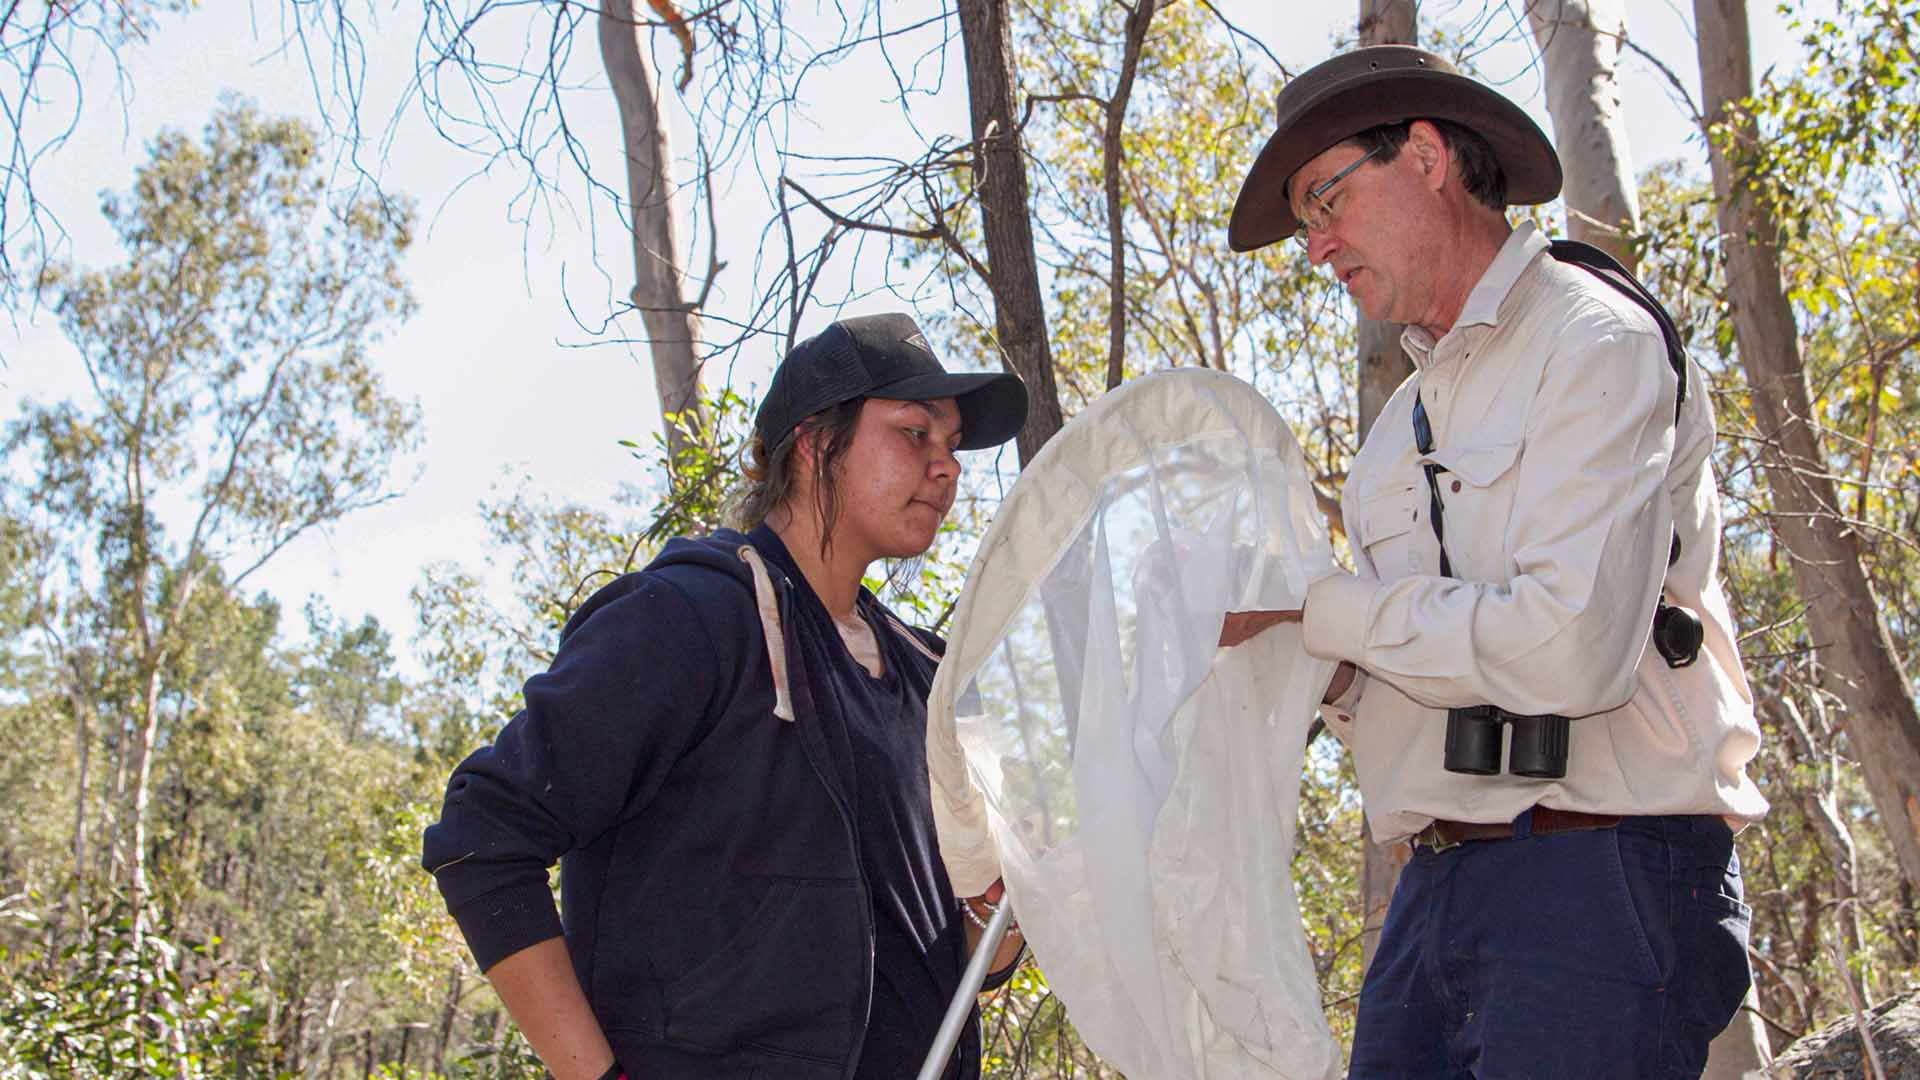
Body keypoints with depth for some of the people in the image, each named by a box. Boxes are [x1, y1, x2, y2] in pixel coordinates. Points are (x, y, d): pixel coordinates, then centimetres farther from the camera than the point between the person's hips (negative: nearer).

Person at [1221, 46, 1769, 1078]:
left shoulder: (1595, 343, -6)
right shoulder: (1404, 420, 20)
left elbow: (1569, 648, -21)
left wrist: (1317, 603, -12)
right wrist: (1316, 664, -1)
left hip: (1598, 884, -7)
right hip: (1436, 889, 7)